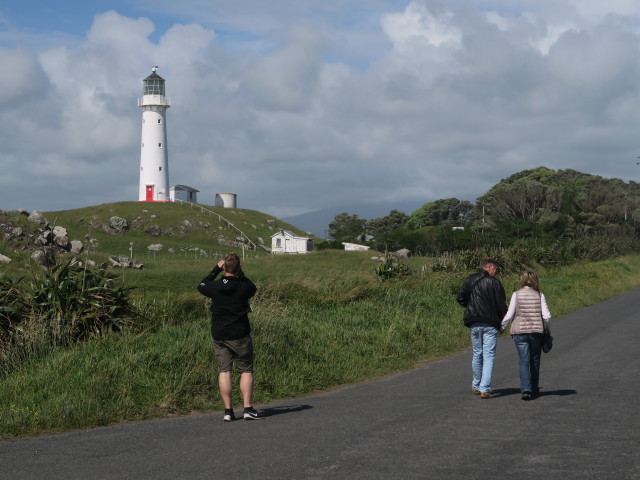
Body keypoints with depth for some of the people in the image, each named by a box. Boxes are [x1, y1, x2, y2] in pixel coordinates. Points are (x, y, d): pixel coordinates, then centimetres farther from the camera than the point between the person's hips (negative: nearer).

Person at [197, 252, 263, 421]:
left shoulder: (215, 287, -6)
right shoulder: (244, 287, -9)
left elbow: (201, 286, 16)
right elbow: (253, 288, 15)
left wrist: (216, 269, 19)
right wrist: (240, 274, 16)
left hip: (219, 336, 2)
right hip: (240, 336, -2)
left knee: (224, 371, 4)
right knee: (246, 371, 5)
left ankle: (228, 410, 0)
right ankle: (248, 408, -4)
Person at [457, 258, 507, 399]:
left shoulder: (469, 280, 5)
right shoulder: (495, 283, -6)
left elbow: (460, 298, 3)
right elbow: (501, 305, -7)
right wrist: (503, 321, 8)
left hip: (474, 324, 4)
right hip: (491, 324, -4)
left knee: (477, 354, 17)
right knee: (489, 356, -2)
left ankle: (476, 385, 28)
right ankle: (485, 389, -9)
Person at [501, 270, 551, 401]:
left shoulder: (516, 295, -3)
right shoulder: (539, 295, 0)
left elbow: (509, 315, -5)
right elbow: (546, 316, -3)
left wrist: (501, 327, 11)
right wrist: (548, 329, 14)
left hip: (519, 332, -1)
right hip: (536, 331, 1)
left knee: (524, 362, -2)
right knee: (535, 361, 15)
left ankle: (525, 390, -16)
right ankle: (534, 389, 24)